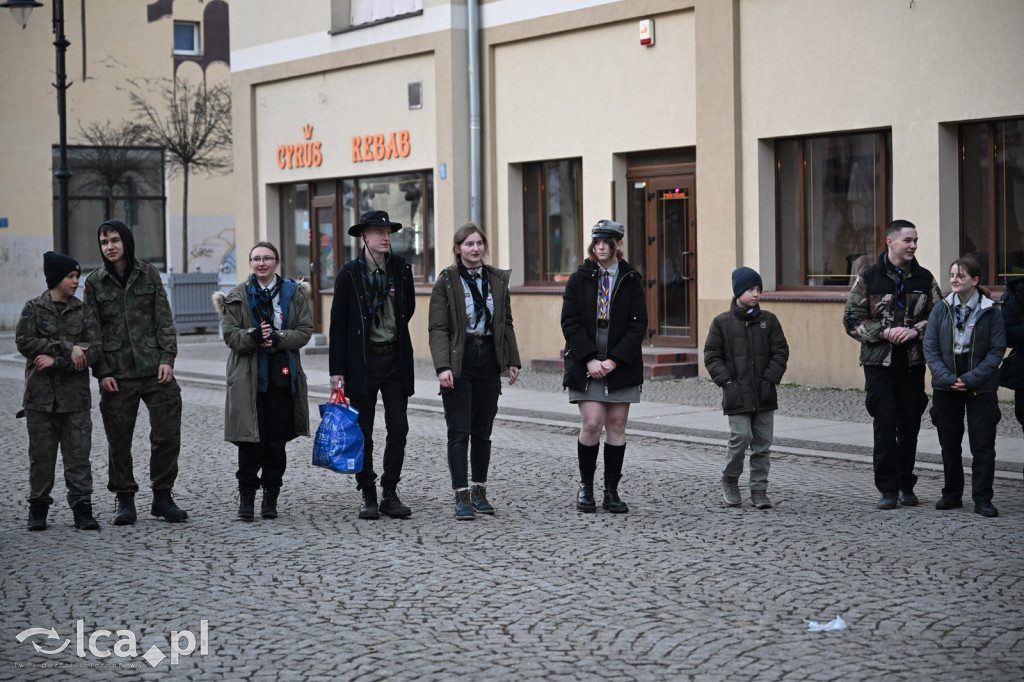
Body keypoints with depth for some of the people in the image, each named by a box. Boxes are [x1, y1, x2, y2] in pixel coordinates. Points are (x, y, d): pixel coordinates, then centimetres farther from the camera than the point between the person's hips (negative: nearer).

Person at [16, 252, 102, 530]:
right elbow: (25, 342, -10)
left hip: (76, 396, 1)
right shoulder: (34, 309, 4)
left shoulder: (84, 311, 7)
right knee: (41, 455, 4)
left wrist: (56, 361, -13)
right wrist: (68, 349, -15)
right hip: (40, 395, -1)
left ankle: (82, 508, 4)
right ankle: (38, 508, 14)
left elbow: (93, 351, -2)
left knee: (78, 454, 0)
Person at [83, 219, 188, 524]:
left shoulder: (148, 274, 5)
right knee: (118, 439, 3)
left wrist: (167, 358, -5)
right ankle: (125, 499, 15)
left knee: (167, 434, -2)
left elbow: (164, 319, 5)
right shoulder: (95, 282, 4)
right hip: (117, 373, 0)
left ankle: (162, 496, 11)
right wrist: (102, 372, -5)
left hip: (154, 369, 0)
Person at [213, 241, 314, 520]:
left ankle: (271, 498, 14)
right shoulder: (238, 296, 6)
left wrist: (277, 339, -15)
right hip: (249, 377, -1)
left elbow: (304, 330, 2)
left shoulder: (294, 293, 8)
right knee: (250, 440, -6)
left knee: (277, 441, 3)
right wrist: (253, 336, -20)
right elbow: (230, 333, 0)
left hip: (283, 375, 1)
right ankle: (246, 497, 5)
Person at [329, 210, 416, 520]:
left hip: (396, 358, 3)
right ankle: (368, 496, 12)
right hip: (362, 361, -3)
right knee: (362, 432, 3)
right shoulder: (349, 273, -5)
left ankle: (390, 494, 10)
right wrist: (337, 369, -8)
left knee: (398, 428, 1)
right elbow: (337, 323, -5)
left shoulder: (401, 268, 3)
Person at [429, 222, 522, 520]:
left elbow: (506, 324, 15)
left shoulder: (497, 280, 9)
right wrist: (443, 367, -19)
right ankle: (462, 496, -5)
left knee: (483, 430, 9)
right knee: (460, 431, -6)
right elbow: (438, 328, -8)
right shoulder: (446, 282, -4)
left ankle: (480, 492, 17)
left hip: (488, 359, 4)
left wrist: (512, 361, 9)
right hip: (459, 360, -4)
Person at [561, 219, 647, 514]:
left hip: (621, 366, 1)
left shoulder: (631, 281, 4)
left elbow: (638, 325, -1)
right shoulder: (579, 279, 4)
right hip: (585, 366, -1)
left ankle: (611, 492, 10)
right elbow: (570, 324, -1)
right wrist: (590, 359, -13)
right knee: (591, 424, -9)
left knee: (616, 427, 2)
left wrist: (614, 360, -11)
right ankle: (586, 485, 9)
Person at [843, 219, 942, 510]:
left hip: (913, 363, 2)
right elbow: (852, 319, 0)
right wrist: (884, 332, -13)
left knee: (910, 424, 6)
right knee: (885, 424, -6)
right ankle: (888, 488, 0)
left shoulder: (924, 278, 8)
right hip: (879, 363, -2)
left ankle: (905, 485, 18)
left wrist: (916, 331, -9)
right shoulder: (868, 278, 1)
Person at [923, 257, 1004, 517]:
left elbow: (997, 350, -6)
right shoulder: (940, 310, 2)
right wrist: (947, 378, -14)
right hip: (946, 388, 3)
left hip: (981, 388, -2)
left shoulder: (991, 312, -4)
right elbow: (930, 348, -1)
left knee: (983, 445, -2)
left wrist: (971, 379, -16)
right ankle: (952, 494, 23)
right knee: (949, 444, 11)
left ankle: (982, 499, 5)